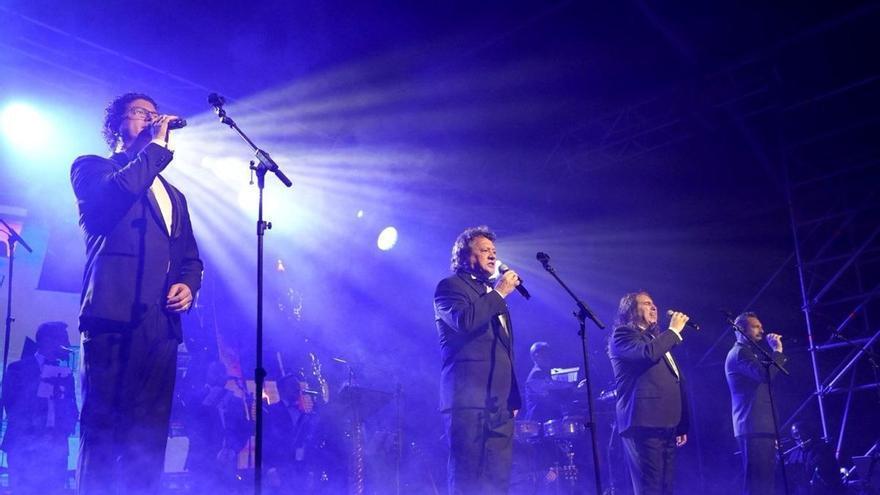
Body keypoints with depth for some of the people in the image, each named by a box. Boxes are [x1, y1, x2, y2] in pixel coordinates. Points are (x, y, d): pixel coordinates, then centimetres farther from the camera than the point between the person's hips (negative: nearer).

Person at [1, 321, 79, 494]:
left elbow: (72, 411, 10)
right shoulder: (17, 369, 6)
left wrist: (63, 432, -8)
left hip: (56, 451, 3)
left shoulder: (65, 374, 16)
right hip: (23, 448, -3)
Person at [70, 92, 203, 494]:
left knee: (149, 441, 3)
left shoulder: (172, 194, 28)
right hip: (115, 318, -6)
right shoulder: (92, 168, 10)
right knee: (102, 434, -8)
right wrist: (157, 146, -5)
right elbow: (113, 193, -14)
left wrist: (188, 285, 4)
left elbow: (190, 257, 27)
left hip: (162, 325, 6)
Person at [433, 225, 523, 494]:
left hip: (500, 401, 8)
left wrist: (513, 397, 17)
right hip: (469, 398, -8)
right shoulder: (450, 286, 1)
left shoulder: (493, 294, 25)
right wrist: (500, 293, -9)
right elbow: (464, 321, -20)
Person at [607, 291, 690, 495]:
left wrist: (681, 425, 21)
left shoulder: (659, 340, 26)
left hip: (666, 425, 9)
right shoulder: (623, 334, 0)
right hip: (644, 423, -9)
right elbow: (648, 353, -21)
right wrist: (674, 330, -7)